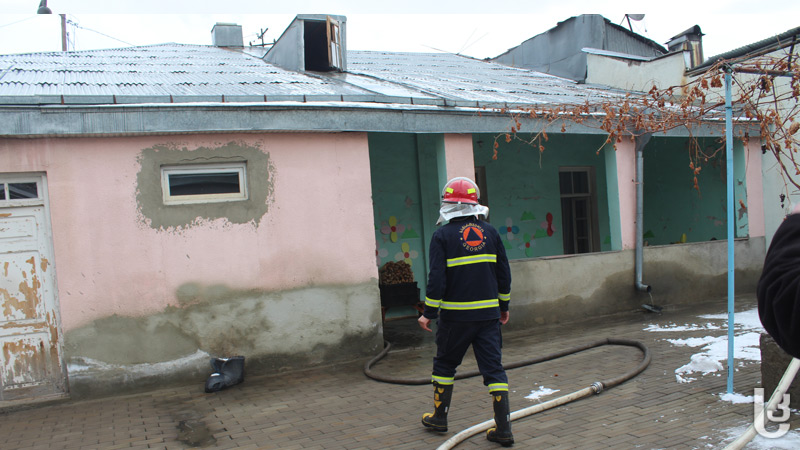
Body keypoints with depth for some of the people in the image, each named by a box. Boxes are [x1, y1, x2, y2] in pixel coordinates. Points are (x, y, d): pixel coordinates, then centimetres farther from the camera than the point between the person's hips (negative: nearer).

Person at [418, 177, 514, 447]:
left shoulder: (442, 235, -7)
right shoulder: (490, 232, 6)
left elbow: (437, 279, -12)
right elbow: (504, 273, 9)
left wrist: (429, 312, -4)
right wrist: (504, 306, 20)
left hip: (456, 315, -3)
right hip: (489, 313, 3)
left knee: (444, 364, 15)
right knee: (493, 367, 5)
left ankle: (439, 417, 27)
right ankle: (503, 430, 4)